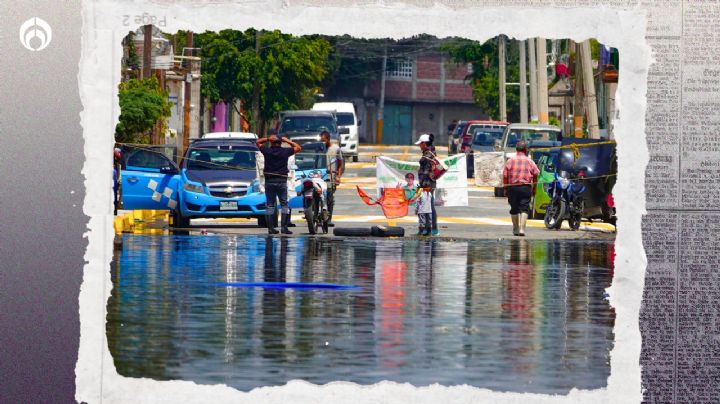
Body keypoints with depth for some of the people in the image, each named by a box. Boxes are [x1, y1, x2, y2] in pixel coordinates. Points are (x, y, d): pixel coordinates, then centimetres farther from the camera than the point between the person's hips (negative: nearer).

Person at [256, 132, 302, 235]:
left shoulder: (267, 151, -2)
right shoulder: (285, 151, -3)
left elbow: (257, 142, 15)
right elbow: (298, 147, 12)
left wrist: (268, 139, 2)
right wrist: (287, 140, 12)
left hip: (269, 182, 1)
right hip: (281, 181, -1)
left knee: (270, 205, 5)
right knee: (284, 204, 4)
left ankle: (271, 228, 1)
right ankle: (284, 227, -6)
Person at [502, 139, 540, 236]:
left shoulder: (510, 161, 4)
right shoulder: (530, 162, 3)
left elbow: (505, 176, 2)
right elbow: (536, 175, 2)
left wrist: (505, 189, 8)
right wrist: (534, 188, 12)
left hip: (512, 187, 2)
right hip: (525, 187, -1)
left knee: (514, 209, 13)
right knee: (524, 208, -3)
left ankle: (515, 229, 21)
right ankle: (522, 228, -17)